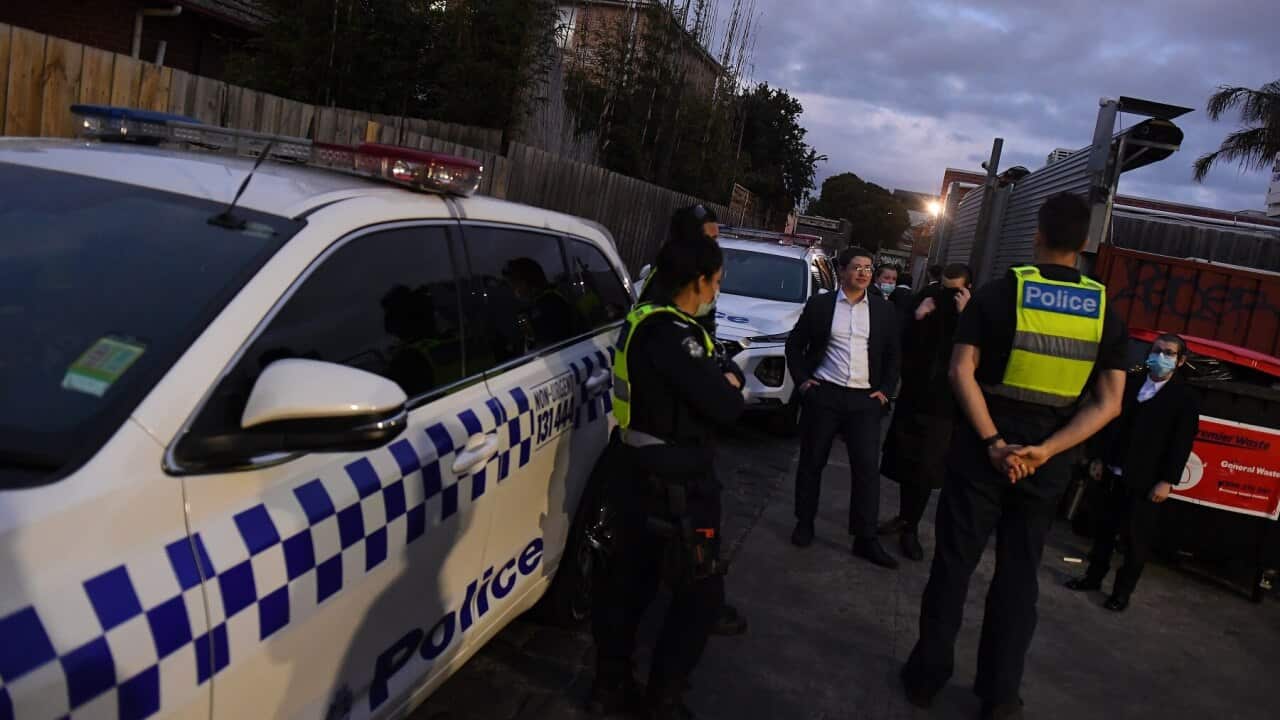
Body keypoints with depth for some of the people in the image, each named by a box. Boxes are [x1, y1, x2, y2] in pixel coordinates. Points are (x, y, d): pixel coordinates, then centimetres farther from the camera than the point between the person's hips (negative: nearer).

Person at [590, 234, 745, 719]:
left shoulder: (644, 320, 5)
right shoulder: (672, 334, -26)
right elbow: (725, 406, -24)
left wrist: (717, 379, -3)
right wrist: (731, 384, -3)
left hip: (639, 473, 9)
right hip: (674, 487, -9)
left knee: (629, 580, 18)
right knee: (700, 595, 7)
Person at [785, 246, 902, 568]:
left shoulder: (884, 310, 7)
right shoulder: (820, 304, 2)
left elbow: (894, 355, 12)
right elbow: (794, 343, 9)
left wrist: (885, 390, 3)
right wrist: (801, 379, 0)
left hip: (865, 399, 1)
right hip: (823, 394, -1)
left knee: (867, 467, -4)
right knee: (811, 462, 7)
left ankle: (866, 538, 3)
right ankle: (804, 523, 23)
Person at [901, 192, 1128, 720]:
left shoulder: (998, 293, -6)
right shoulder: (1105, 313, 1)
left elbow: (962, 371, -15)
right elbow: (1108, 404, -6)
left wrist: (993, 442, -16)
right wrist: (1044, 451, -13)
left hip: (982, 452, -2)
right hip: (1047, 464, 2)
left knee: (954, 563, 10)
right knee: (1018, 576, 13)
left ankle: (928, 675, 20)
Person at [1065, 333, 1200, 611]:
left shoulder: (1185, 397, -4)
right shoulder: (1131, 382, 7)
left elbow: (1181, 444, -8)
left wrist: (1167, 481, -13)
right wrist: (1099, 458, 7)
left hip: (1145, 482, -4)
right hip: (1113, 474, 4)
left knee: (1135, 539, 5)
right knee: (1103, 528, 14)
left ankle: (1123, 591, 18)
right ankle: (1094, 576, 29)